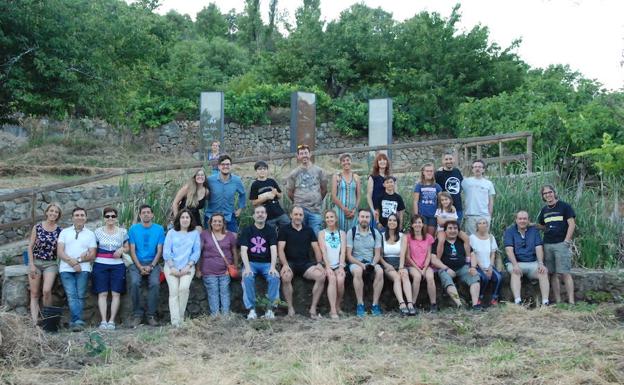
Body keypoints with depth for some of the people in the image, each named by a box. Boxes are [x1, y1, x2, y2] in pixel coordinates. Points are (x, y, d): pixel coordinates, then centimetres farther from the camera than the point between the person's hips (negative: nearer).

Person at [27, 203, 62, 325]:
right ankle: (34, 322, 1)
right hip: (35, 262, 1)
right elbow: (30, 247, 1)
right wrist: (31, 265, -5)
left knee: (47, 290, -18)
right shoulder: (37, 227, 0)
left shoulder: (59, 230, 1)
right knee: (34, 294, 0)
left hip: (51, 264, -1)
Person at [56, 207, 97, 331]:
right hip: (66, 269, 0)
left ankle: (74, 321, -3)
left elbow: (92, 255, 5)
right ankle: (78, 321, -18)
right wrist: (72, 262, -11)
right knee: (71, 296, -11)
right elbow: (59, 252, 4)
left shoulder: (90, 234, 13)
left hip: (83, 269, 0)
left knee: (80, 296, -5)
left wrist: (78, 260, -11)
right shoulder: (64, 232, 14)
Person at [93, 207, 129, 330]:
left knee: (115, 293, -4)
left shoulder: (122, 231, 9)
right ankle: (103, 321, -5)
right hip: (100, 265, 0)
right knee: (102, 293, -5)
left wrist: (122, 250, -5)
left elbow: (127, 247, 15)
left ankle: (111, 321, -1)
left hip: (117, 265, 1)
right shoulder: (98, 231, 8)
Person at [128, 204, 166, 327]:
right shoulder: (133, 229, 5)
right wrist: (140, 267, -10)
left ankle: (151, 316, -18)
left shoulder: (159, 229, 4)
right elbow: (132, 250, 1)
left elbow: (159, 251, 2)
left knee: (155, 283, -26)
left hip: (153, 263, 0)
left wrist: (151, 266, -11)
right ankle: (137, 315, -17)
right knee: (134, 282, -27)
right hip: (137, 263, 0)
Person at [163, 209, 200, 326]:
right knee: (174, 290, -17)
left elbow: (196, 252, 7)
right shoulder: (171, 233, 12)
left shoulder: (195, 233, 14)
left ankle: (180, 318, -14)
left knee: (184, 288, -24)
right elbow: (166, 251, 5)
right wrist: (172, 267, -7)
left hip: (187, 267, 0)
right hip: (171, 266, 0)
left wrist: (188, 266, -6)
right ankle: (175, 322, -22)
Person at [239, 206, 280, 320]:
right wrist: (247, 267, -22)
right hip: (251, 262, 0)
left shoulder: (271, 230, 6)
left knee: (275, 277, -29)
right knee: (247, 277, -32)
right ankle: (251, 309, -22)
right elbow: (243, 250, -6)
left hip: (267, 263, 1)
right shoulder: (247, 230, 4)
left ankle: (271, 308, -18)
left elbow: (274, 249, -5)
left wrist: (272, 267, -21)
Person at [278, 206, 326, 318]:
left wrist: (319, 263, -6)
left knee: (321, 275, -25)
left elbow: (316, 248, 11)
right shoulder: (284, 230, 7)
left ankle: (313, 308, -15)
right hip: (290, 263, -2)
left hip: (305, 264, 3)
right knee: (285, 277, -36)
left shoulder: (309, 231, 16)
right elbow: (280, 249, -3)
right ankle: (290, 308, -18)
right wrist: (285, 264, -19)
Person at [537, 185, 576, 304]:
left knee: (565, 273, -9)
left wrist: (566, 241, -11)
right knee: (553, 274, 5)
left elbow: (572, 224, -4)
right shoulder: (544, 210, 16)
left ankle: (571, 301, -7)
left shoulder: (564, 206, 0)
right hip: (547, 245, 5)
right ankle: (558, 301, 9)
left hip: (561, 244, -5)